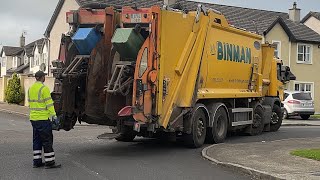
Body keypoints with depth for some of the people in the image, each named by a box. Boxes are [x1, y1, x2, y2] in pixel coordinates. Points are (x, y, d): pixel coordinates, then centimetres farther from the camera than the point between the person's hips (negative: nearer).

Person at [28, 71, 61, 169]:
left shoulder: (30, 88, 12)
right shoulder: (44, 88, -13)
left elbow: (30, 103, 17)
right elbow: (49, 103, -15)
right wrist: (54, 115, -11)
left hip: (33, 118, 8)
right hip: (43, 118, -8)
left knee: (37, 140, 13)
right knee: (47, 140, -3)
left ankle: (37, 161, 15)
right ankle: (49, 162, -1)